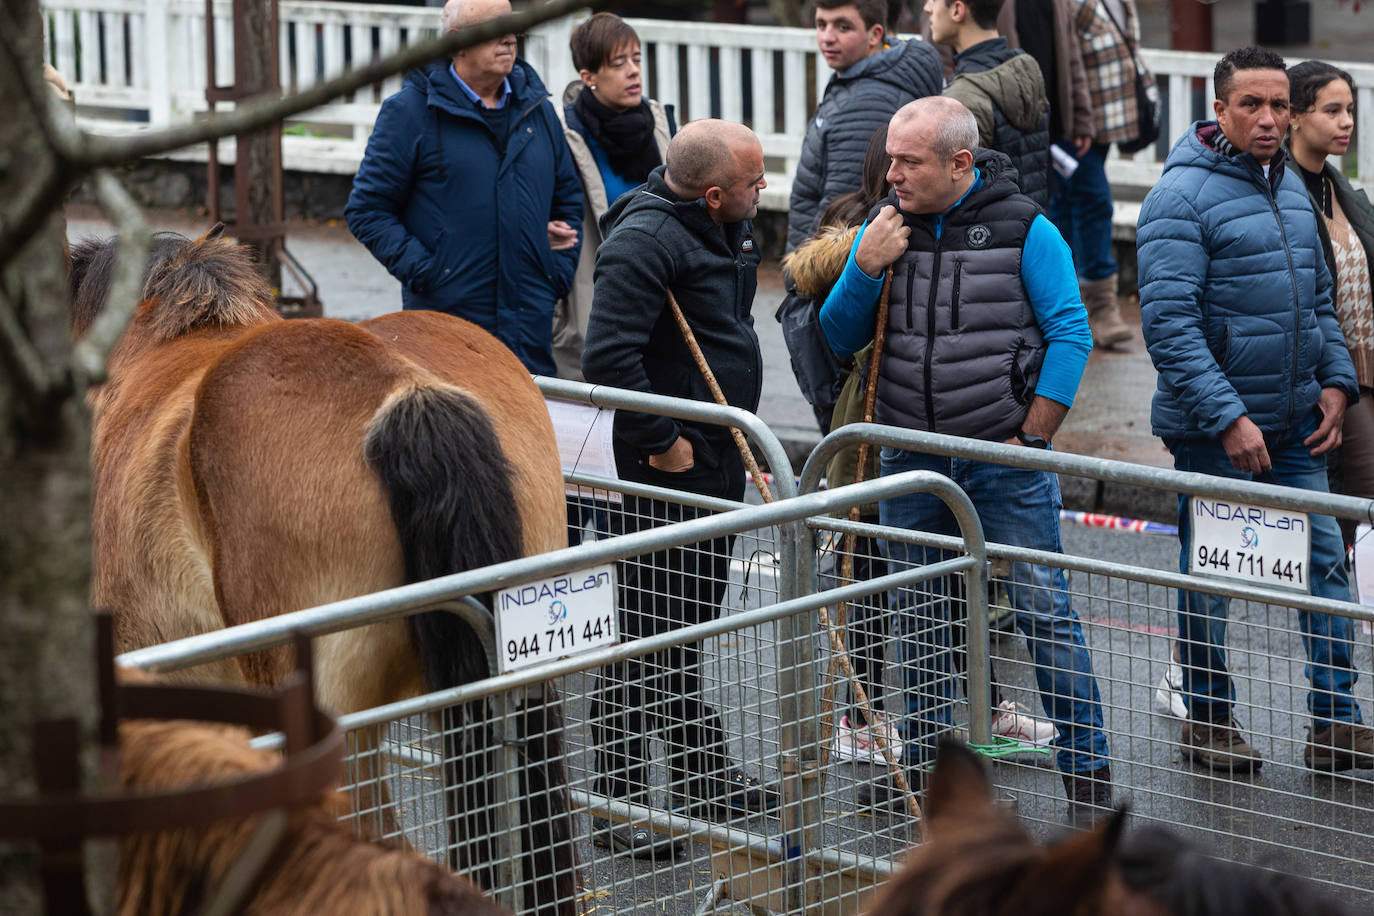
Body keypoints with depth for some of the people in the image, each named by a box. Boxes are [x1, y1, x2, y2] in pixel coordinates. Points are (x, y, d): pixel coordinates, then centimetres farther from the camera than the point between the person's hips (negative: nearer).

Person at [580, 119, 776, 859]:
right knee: (646, 631, -5)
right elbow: (608, 356, -28)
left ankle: (703, 777, 31)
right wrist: (660, 441, -21)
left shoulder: (728, 227, 10)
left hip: (717, 460, 10)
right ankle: (617, 801, 0)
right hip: (665, 466, -10)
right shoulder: (645, 239, -21)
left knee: (692, 623, 20)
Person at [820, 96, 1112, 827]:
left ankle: (1087, 771, 2)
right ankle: (926, 761, 25)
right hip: (911, 460, 5)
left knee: (1044, 614, -4)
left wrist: (1031, 438, -11)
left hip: (1004, 458, -5)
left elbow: (1070, 334, -7)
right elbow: (840, 338, 8)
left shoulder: (1024, 230, -6)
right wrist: (865, 268, -9)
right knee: (918, 619, 12)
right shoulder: (883, 228, 6)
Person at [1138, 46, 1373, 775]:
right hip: (1212, 432, -7)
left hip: (1297, 423, 7)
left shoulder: (1291, 187, 11)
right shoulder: (1183, 196, -13)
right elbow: (1169, 325, -19)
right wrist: (1228, 419, -23)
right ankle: (1209, 719, 18)